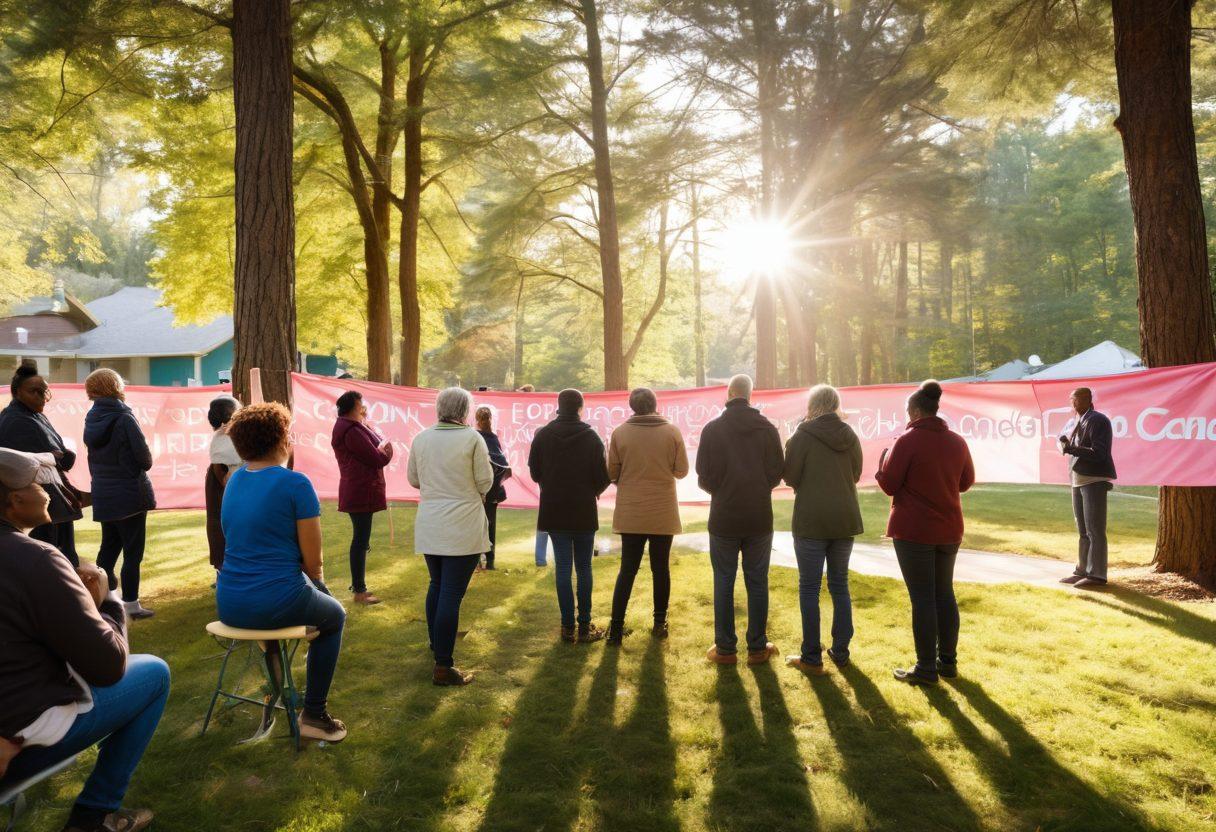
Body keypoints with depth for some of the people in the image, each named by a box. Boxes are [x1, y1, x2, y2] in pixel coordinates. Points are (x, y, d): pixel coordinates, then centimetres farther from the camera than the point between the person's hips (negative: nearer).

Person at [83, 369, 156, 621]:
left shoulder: (92, 419, 3)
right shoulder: (124, 419, -17)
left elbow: (93, 453, 10)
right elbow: (145, 458, -16)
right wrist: (144, 467, 6)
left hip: (103, 494, 7)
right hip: (130, 494, -7)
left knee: (109, 546, 18)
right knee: (132, 551, 2)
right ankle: (130, 604, 6)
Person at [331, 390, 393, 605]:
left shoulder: (355, 426, 16)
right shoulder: (352, 430, -19)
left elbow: (380, 444, 11)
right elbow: (378, 458, -19)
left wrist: (381, 449, -9)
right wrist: (386, 452, -1)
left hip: (360, 489, 11)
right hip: (361, 492, -11)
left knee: (361, 539, 19)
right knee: (361, 540, -5)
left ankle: (357, 584, 30)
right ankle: (359, 591, 0)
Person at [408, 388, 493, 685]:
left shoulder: (421, 438, 1)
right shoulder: (472, 438, -12)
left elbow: (413, 479, 11)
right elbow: (485, 482, -7)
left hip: (429, 525, 5)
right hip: (463, 526, -5)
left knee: (437, 585, 24)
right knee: (452, 594, -3)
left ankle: (436, 644, 40)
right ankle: (443, 667, -1)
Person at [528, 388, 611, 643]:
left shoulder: (543, 435, -3)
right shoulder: (591, 436, -9)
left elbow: (535, 473, 3)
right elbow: (602, 476, -8)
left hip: (554, 509, 2)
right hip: (584, 510, -1)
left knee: (562, 567, 6)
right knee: (583, 568, 7)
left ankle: (568, 626, 7)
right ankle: (584, 627, 8)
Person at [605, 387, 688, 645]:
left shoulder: (620, 433, -7)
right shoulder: (672, 432, -6)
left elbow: (612, 473, -2)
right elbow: (682, 470, 0)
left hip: (630, 512, 0)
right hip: (663, 512, 0)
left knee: (627, 569, 8)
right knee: (661, 568, 13)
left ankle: (616, 627, 4)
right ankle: (660, 622, 21)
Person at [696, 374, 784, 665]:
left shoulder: (712, 429, -7)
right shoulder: (767, 428, -4)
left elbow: (703, 477, -6)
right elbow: (777, 473, -1)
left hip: (723, 518, -1)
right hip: (760, 518, 1)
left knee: (723, 582, 8)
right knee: (757, 583, 10)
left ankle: (725, 648, 11)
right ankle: (757, 647, 15)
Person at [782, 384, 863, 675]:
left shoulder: (803, 436, -10)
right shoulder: (850, 436, 4)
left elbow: (790, 477, -7)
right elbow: (856, 474, 14)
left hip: (811, 520, -4)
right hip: (846, 519, 5)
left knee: (809, 588, 3)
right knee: (839, 585, 15)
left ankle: (812, 658, 5)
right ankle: (840, 651, 21)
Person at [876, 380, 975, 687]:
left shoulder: (908, 440, -13)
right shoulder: (957, 441, 5)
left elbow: (889, 485, -11)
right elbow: (966, 482, 15)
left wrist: (884, 459, 6)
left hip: (913, 530, -6)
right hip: (948, 529, 6)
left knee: (922, 596, -1)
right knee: (945, 593, 16)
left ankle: (926, 668, 4)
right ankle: (948, 661, 23)